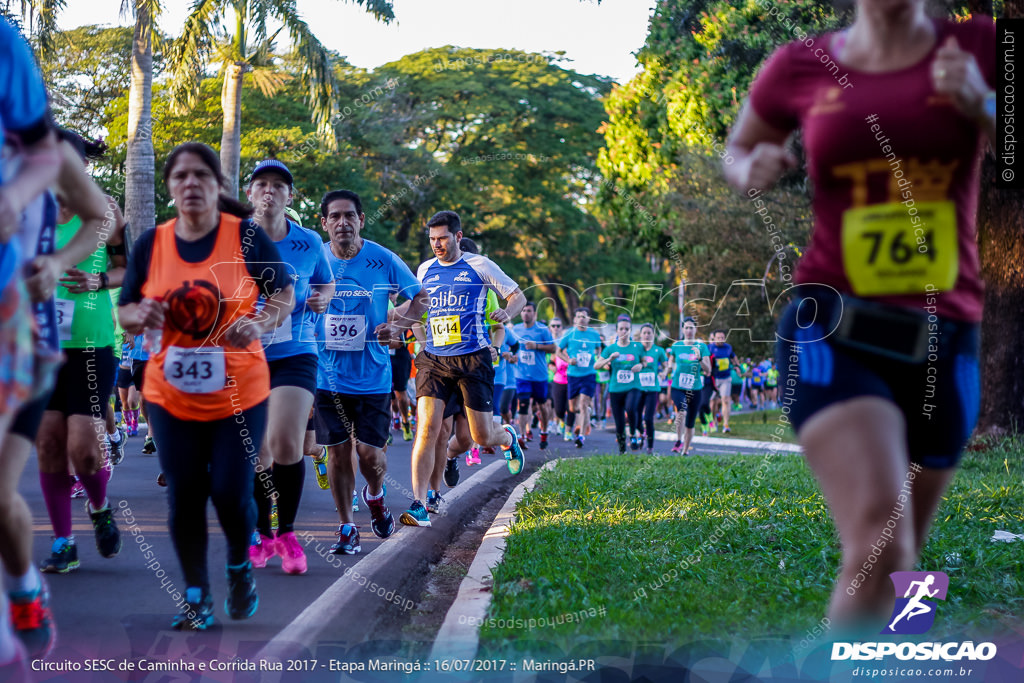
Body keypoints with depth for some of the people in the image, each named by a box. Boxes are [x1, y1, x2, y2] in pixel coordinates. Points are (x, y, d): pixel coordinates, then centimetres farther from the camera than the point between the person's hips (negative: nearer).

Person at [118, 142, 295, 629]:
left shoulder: (246, 235, -7)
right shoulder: (150, 243, 0)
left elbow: (285, 294, 0)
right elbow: (125, 312, 7)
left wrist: (260, 324, -21)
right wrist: (140, 316, -17)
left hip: (240, 394, -2)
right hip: (171, 399, 2)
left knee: (231, 492, -4)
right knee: (184, 498, 3)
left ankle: (240, 566, 29)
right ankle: (196, 596, 20)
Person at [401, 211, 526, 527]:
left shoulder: (479, 265, 0)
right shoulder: (425, 270, 11)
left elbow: (518, 296, 4)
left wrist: (507, 312, -18)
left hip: (473, 358, -2)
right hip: (433, 359, 2)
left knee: (483, 437, 2)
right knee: (426, 428, -15)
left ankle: (508, 437, 41)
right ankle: (418, 506, -16)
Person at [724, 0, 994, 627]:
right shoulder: (801, 68, 4)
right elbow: (740, 146, 21)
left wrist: (981, 105, -12)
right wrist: (752, 170, -2)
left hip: (944, 344, 3)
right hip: (833, 337, -3)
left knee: (888, 566, 13)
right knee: (881, 541, -23)